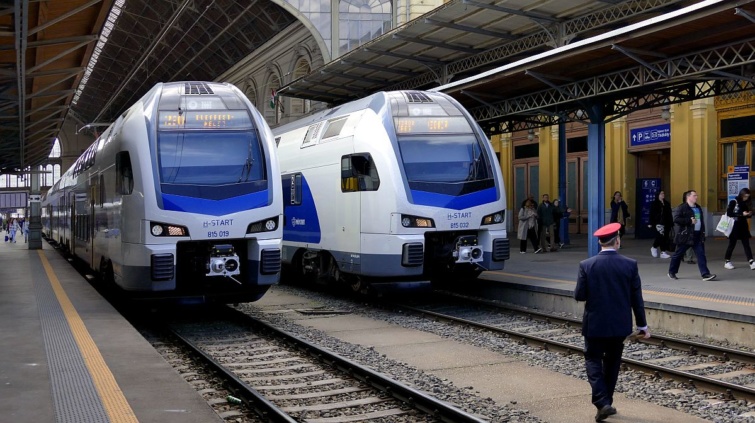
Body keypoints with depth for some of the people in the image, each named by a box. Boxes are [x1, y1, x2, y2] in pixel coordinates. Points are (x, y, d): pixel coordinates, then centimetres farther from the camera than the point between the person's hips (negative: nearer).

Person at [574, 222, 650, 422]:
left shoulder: (586, 265, -11)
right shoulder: (630, 265, -8)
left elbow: (579, 295, -9)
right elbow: (636, 299, -4)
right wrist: (642, 325, 6)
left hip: (595, 324, -2)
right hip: (619, 324, 2)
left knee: (593, 360, 8)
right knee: (612, 362, 18)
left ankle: (602, 403, -8)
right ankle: (607, 402, 25)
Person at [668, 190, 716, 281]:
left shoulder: (698, 208, 15)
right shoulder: (683, 207, -9)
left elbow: (701, 220, 25)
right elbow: (676, 219, -18)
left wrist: (702, 232, 15)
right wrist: (689, 221, -20)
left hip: (698, 236, 6)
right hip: (685, 236, -6)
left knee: (701, 255, -3)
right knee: (678, 254, 6)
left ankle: (705, 274, -6)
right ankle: (671, 272, 21)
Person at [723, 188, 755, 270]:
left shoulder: (745, 203, 9)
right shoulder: (733, 202, -8)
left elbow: (746, 215, 17)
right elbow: (729, 213, -18)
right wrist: (741, 214, -23)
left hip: (743, 227, 5)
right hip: (735, 226, -5)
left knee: (746, 244, -2)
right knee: (732, 244, 3)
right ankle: (726, 262, 15)